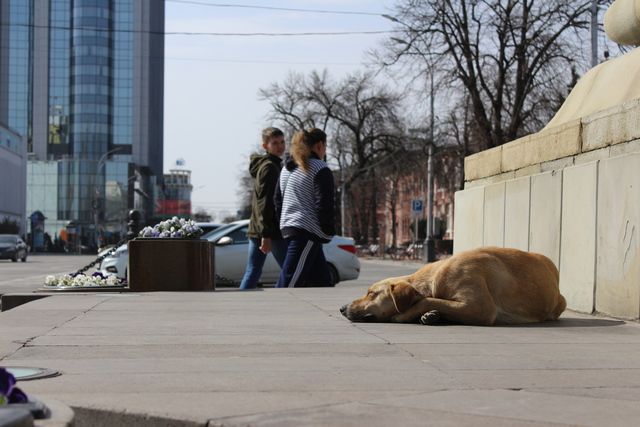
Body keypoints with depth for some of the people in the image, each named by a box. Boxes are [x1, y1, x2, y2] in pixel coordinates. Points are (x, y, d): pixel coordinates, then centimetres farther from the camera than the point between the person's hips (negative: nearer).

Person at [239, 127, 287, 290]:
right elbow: (265, 202, -19)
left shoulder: (276, 166, 20)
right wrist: (266, 234, -23)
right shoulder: (269, 167, -11)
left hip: (256, 230, 9)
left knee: (252, 273, 7)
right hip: (270, 231, -9)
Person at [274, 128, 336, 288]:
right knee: (287, 284, -12)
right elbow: (324, 205, -12)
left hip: (288, 228, 9)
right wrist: (328, 232, -3)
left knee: (322, 280, 15)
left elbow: (278, 200, 20)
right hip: (307, 232, -9)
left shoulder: (287, 168, 18)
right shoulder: (319, 168, -7)